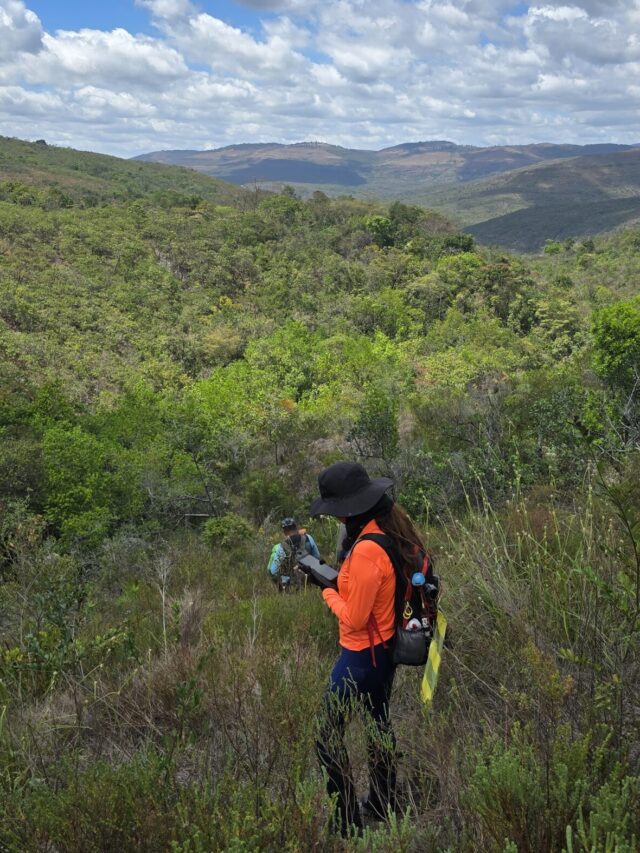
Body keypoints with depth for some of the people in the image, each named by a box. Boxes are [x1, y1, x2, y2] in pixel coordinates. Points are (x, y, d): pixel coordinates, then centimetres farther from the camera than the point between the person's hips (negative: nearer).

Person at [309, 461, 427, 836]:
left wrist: (327, 590, -8)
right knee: (379, 724, 24)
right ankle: (384, 805, 40)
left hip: (362, 656, -9)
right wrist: (335, 577, 4)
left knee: (330, 737, 6)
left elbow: (354, 617, -23)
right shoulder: (396, 526, -3)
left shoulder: (367, 549, -30)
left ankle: (346, 820, 16)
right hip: (387, 648, 9)